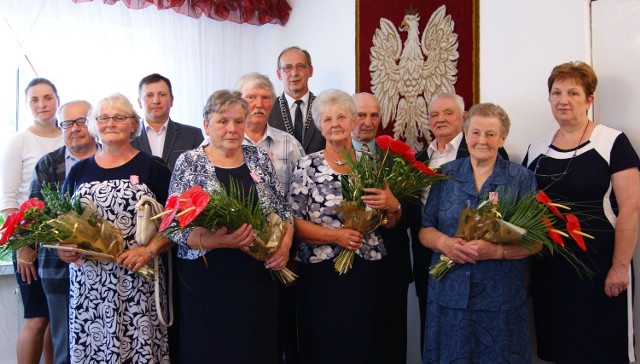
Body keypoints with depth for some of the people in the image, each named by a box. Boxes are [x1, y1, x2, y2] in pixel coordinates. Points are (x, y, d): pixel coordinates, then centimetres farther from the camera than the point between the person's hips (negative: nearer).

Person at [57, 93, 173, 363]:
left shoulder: (152, 168, 3)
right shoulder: (79, 171, 13)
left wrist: (150, 251, -14)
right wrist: (64, 248, -1)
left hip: (137, 284, -3)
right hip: (86, 283, 3)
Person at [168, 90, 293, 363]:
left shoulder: (260, 159, 5)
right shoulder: (188, 163, -4)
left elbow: (283, 211, 10)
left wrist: (285, 244, -8)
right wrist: (215, 241, -24)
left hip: (257, 277, 3)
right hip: (207, 281, -3)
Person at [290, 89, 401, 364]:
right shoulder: (307, 166, -3)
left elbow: (390, 223, 11)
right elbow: (294, 223, -8)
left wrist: (393, 206, -10)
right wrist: (334, 235, -19)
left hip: (369, 273, 3)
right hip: (323, 276, -3)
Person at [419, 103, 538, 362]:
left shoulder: (521, 179, 1)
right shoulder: (446, 175, 6)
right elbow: (425, 230, 7)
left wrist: (496, 250, -20)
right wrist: (443, 242, -15)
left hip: (501, 299, -1)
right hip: (450, 294, 2)